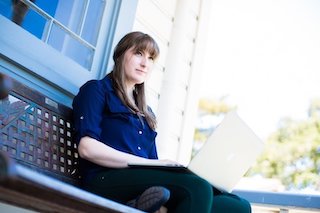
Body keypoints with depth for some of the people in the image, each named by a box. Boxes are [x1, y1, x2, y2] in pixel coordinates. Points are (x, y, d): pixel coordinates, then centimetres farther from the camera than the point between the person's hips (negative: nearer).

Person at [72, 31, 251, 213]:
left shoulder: (147, 113, 30)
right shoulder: (96, 90, 11)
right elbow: (87, 147, -6)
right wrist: (149, 163, -10)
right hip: (108, 180, -6)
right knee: (198, 189, -32)